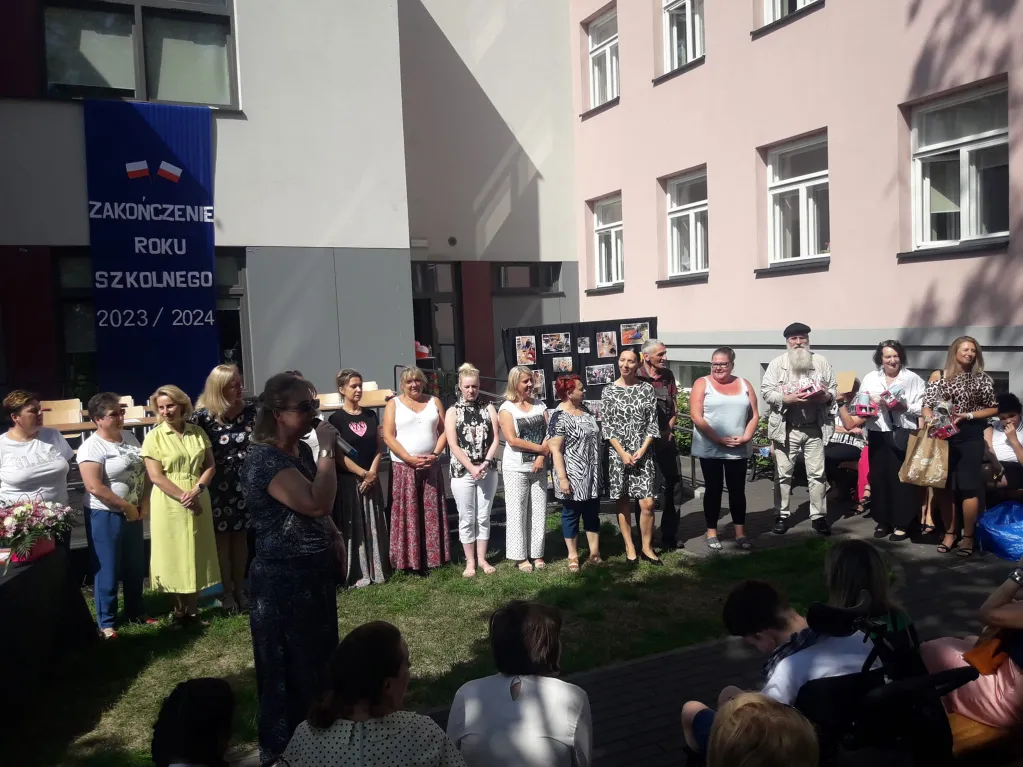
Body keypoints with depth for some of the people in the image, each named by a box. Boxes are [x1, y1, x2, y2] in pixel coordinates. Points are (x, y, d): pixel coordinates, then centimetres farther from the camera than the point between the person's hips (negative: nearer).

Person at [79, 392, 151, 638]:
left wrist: (144, 503, -2)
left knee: (136, 566, 16)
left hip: (133, 513, 7)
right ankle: (105, 621, 18)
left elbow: (145, 470, 10)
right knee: (107, 569, 4)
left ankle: (136, 611, 32)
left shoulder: (129, 437, 5)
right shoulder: (92, 447, -17)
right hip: (104, 515, -7)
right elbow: (94, 487, -23)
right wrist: (126, 507, -17)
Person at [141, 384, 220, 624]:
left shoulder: (198, 432, 4)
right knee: (173, 555, 4)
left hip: (198, 501, 3)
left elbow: (210, 465, 4)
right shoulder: (153, 437, -5)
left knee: (197, 554, 8)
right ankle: (178, 608, 16)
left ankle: (193, 609, 19)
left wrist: (196, 490, -13)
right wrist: (184, 497, -16)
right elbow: (156, 476, -11)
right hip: (170, 504, -3)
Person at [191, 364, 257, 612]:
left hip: (244, 482, 3)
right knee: (221, 538, 7)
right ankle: (227, 592, 18)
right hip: (217, 485, -3)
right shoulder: (203, 416, -13)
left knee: (241, 537, 11)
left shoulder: (251, 410, -3)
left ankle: (239, 588, 24)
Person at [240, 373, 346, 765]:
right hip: (283, 578, -9)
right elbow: (316, 502, -34)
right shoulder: (263, 459, -22)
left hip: (315, 572, 9)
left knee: (320, 661, 22)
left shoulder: (301, 450, 6)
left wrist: (333, 535, 7)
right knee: (291, 670, 6)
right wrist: (327, 449, -26)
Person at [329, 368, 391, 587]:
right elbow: (339, 454, -11)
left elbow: (379, 446, 7)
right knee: (352, 528, 0)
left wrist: (372, 472, -7)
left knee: (374, 525, 8)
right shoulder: (336, 419, -6)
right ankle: (356, 574, 8)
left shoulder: (370, 415, 8)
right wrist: (363, 473, -13)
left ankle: (377, 570, 17)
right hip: (348, 480, -4)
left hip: (372, 479, 5)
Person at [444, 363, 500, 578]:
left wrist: (485, 463, -13)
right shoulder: (453, 412, 0)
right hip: (462, 472, -2)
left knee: (483, 516, 8)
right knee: (467, 518, 4)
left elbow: (495, 439, 0)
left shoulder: (488, 408, 5)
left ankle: (482, 558, 19)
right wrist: (471, 467, -14)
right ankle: (470, 561, 14)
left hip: (488, 470, 2)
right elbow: (453, 445, -7)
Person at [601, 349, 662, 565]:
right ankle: (630, 547, 17)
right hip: (617, 453, 0)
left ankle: (647, 548, 11)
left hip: (642, 453, 1)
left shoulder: (646, 388, 3)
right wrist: (622, 453, -11)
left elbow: (652, 423, 2)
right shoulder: (609, 391, 0)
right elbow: (606, 426, -3)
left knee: (647, 503, -4)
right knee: (622, 502, 6)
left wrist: (641, 450, -9)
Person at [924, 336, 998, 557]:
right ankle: (949, 532, 21)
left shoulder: (982, 379, 2)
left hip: (970, 437, -2)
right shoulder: (938, 376, 5)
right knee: (942, 486, 6)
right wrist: (929, 419, -17)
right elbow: (927, 404, 3)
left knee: (968, 487, -2)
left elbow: (994, 408, 5)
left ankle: (968, 536, 11)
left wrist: (969, 415, -9)